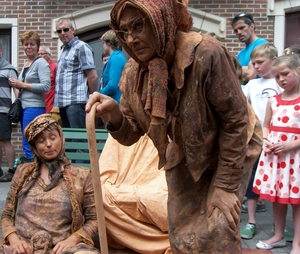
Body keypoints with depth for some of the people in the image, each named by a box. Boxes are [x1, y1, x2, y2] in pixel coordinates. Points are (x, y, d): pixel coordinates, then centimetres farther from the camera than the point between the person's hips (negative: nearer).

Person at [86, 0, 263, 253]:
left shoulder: (206, 54, -31)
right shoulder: (135, 72, -14)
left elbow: (236, 120, -23)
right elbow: (131, 134, -7)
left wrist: (225, 185, -19)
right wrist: (114, 113, -31)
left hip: (230, 150, -4)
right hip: (184, 156, 5)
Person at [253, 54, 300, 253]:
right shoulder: (273, 101, 7)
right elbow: (266, 126, 17)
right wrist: (265, 141, -2)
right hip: (273, 155, 5)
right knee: (276, 196, 14)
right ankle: (279, 236, 31)